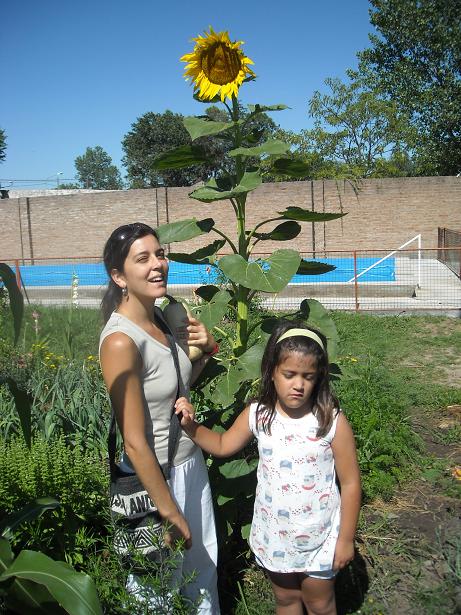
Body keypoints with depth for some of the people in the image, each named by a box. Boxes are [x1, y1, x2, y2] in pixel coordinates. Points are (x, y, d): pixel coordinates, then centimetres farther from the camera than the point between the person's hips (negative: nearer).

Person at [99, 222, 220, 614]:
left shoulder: (161, 317, -3)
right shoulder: (121, 340, -27)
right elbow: (135, 443, -24)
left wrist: (205, 350, -7)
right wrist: (170, 513, -16)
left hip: (191, 463, 7)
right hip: (153, 478, -7)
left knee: (203, 565, 26)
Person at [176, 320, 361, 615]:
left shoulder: (332, 421, -21)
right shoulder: (257, 415, -12)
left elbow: (350, 483, -13)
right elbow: (223, 445, 5)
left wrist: (346, 539, -8)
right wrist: (191, 426, -10)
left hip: (319, 538, -3)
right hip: (273, 535, 3)